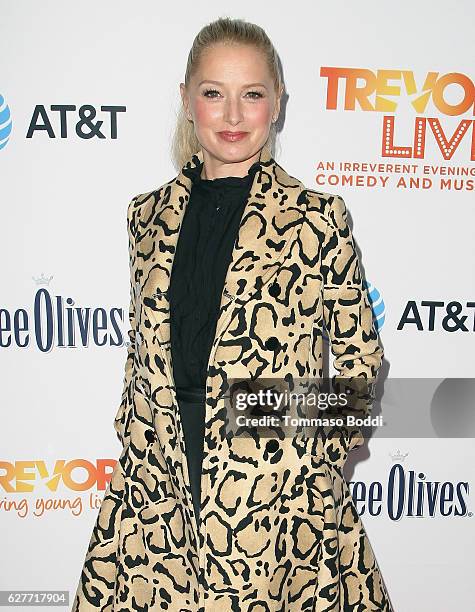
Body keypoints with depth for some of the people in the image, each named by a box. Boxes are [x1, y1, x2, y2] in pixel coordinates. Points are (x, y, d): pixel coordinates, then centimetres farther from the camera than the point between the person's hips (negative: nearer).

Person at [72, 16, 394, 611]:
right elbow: (141, 354, 11)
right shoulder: (149, 215, 5)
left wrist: (327, 444, -3)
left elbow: (360, 357, 1)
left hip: (280, 498, -2)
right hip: (160, 489, 3)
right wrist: (131, 460, 11)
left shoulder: (316, 217, -6)